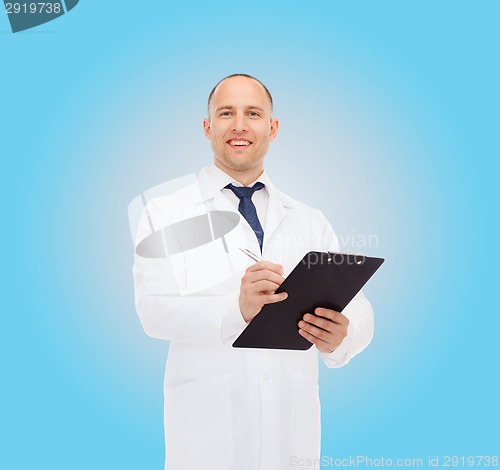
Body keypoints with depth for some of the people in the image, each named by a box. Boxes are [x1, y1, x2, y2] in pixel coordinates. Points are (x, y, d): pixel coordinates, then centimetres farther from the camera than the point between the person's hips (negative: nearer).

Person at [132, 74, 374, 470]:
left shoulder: (311, 223, 8)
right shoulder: (168, 213, 0)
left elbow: (357, 308, 0)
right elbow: (155, 307, -14)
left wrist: (340, 336, -23)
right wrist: (237, 309, -32)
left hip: (293, 426, 3)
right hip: (208, 428, -2)